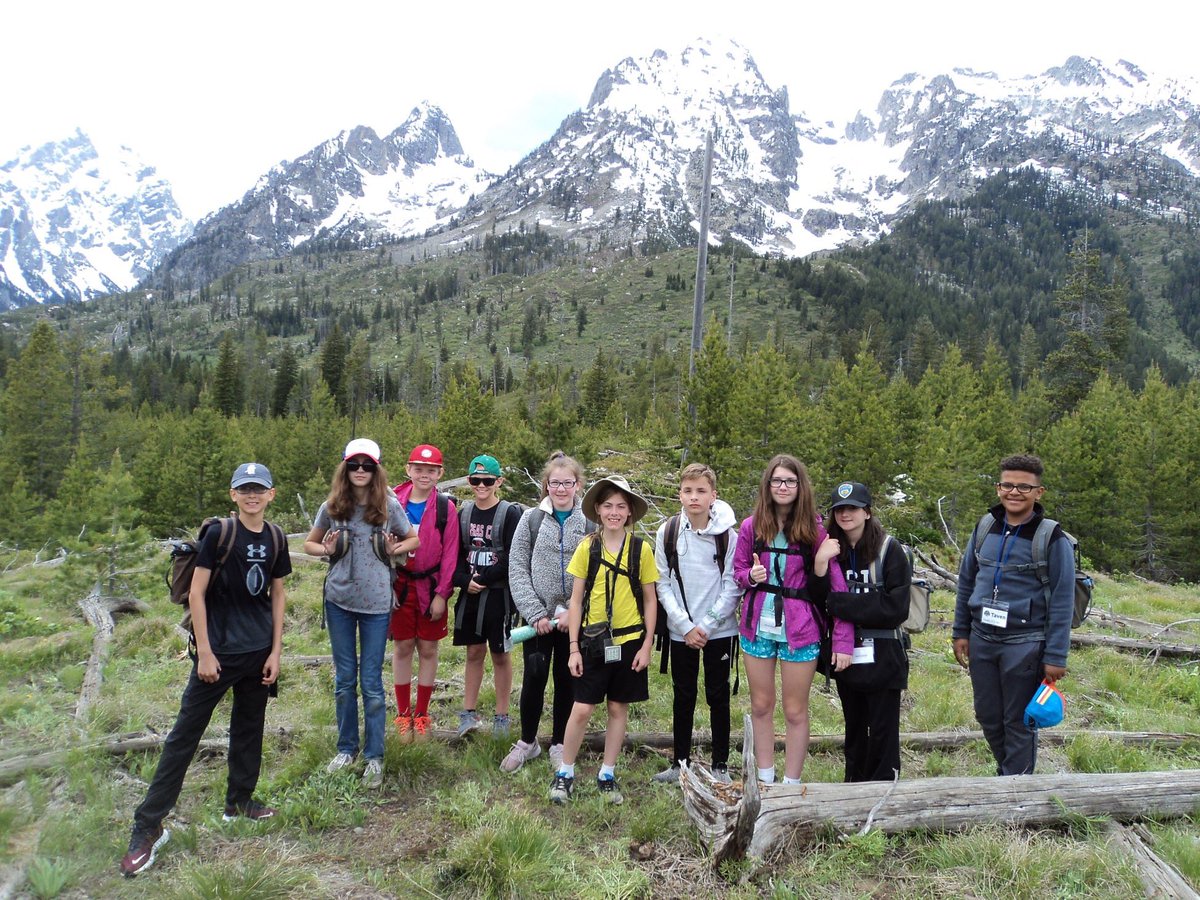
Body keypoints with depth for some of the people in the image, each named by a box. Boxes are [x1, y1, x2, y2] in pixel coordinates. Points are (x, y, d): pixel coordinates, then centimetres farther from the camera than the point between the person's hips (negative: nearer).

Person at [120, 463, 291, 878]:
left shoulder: (276, 538, 2)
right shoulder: (218, 534, -11)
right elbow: (196, 594, -10)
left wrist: (276, 651, 5)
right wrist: (205, 653, -13)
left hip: (260, 653, 5)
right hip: (219, 652, -5)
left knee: (249, 728, 16)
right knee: (185, 734, 0)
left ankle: (239, 802, 34)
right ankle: (148, 825, 8)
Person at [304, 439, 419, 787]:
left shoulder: (389, 506, -5)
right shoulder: (332, 506, -1)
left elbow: (413, 539, 9)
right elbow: (309, 543, 11)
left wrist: (394, 550, -12)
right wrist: (327, 550, -11)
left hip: (376, 603, -2)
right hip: (339, 600, 2)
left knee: (372, 682, 3)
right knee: (344, 679, 13)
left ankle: (374, 756, 16)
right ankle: (346, 748, 28)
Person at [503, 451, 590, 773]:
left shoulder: (590, 523, -3)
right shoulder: (531, 519, 0)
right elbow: (517, 570, -3)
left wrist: (573, 611, -13)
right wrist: (535, 613, -10)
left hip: (574, 619, 0)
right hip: (537, 616, 0)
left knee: (566, 680, 9)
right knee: (534, 676, -2)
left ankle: (559, 744, 27)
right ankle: (527, 742, 20)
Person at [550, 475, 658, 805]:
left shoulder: (641, 549, -2)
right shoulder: (587, 547, -2)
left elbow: (650, 600, 4)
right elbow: (576, 599, 0)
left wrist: (647, 645, -1)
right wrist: (573, 648, -3)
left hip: (629, 641, 1)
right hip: (592, 640, -1)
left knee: (618, 708, 10)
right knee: (581, 709, 1)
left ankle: (607, 774, 26)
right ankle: (565, 773, 19)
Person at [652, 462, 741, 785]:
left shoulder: (727, 534, -7)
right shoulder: (668, 532, -3)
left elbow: (732, 587, -6)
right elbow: (663, 585, -3)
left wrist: (706, 625, -12)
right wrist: (685, 626, -10)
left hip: (719, 630, -1)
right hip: (681, 631, 2)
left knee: (718, 697, 8)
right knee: (683, 697, 12)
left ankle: (721, 764, 21)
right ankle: (680, 762, 25)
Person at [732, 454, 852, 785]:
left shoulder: (814, 529, -8)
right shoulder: (751, 527, -1)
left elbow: (837, 585, -10)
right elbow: (738, 571, 9)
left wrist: (843, 640, -18)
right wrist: (751, 575, -12)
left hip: (799, 631, -3)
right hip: (758, 628, 3)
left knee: (795, 711, 8)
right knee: (761, 706, 14)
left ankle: (791, 785, 24)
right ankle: (765, 779, 30)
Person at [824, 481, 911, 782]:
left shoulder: (890, 551, -8)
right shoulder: (832, 552, 4)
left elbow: (895, 608, -16)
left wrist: (839, 603, -19)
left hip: (882, 658, -4)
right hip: (846, 657, 4)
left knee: (883, 732, 4)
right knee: (854, 729, 17)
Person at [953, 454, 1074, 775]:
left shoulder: (1051, 538, -9)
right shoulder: (984, 528, 4)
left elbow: (1062, 601, -9)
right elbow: (965, 582, 12)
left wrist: (1056, 657, -11)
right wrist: (961, 632, 10)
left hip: (1024, 645, -4)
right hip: (981, 640, 5)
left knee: (1019, 723, 7)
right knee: (988, 717, 15)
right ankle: (1006, 770, 38)